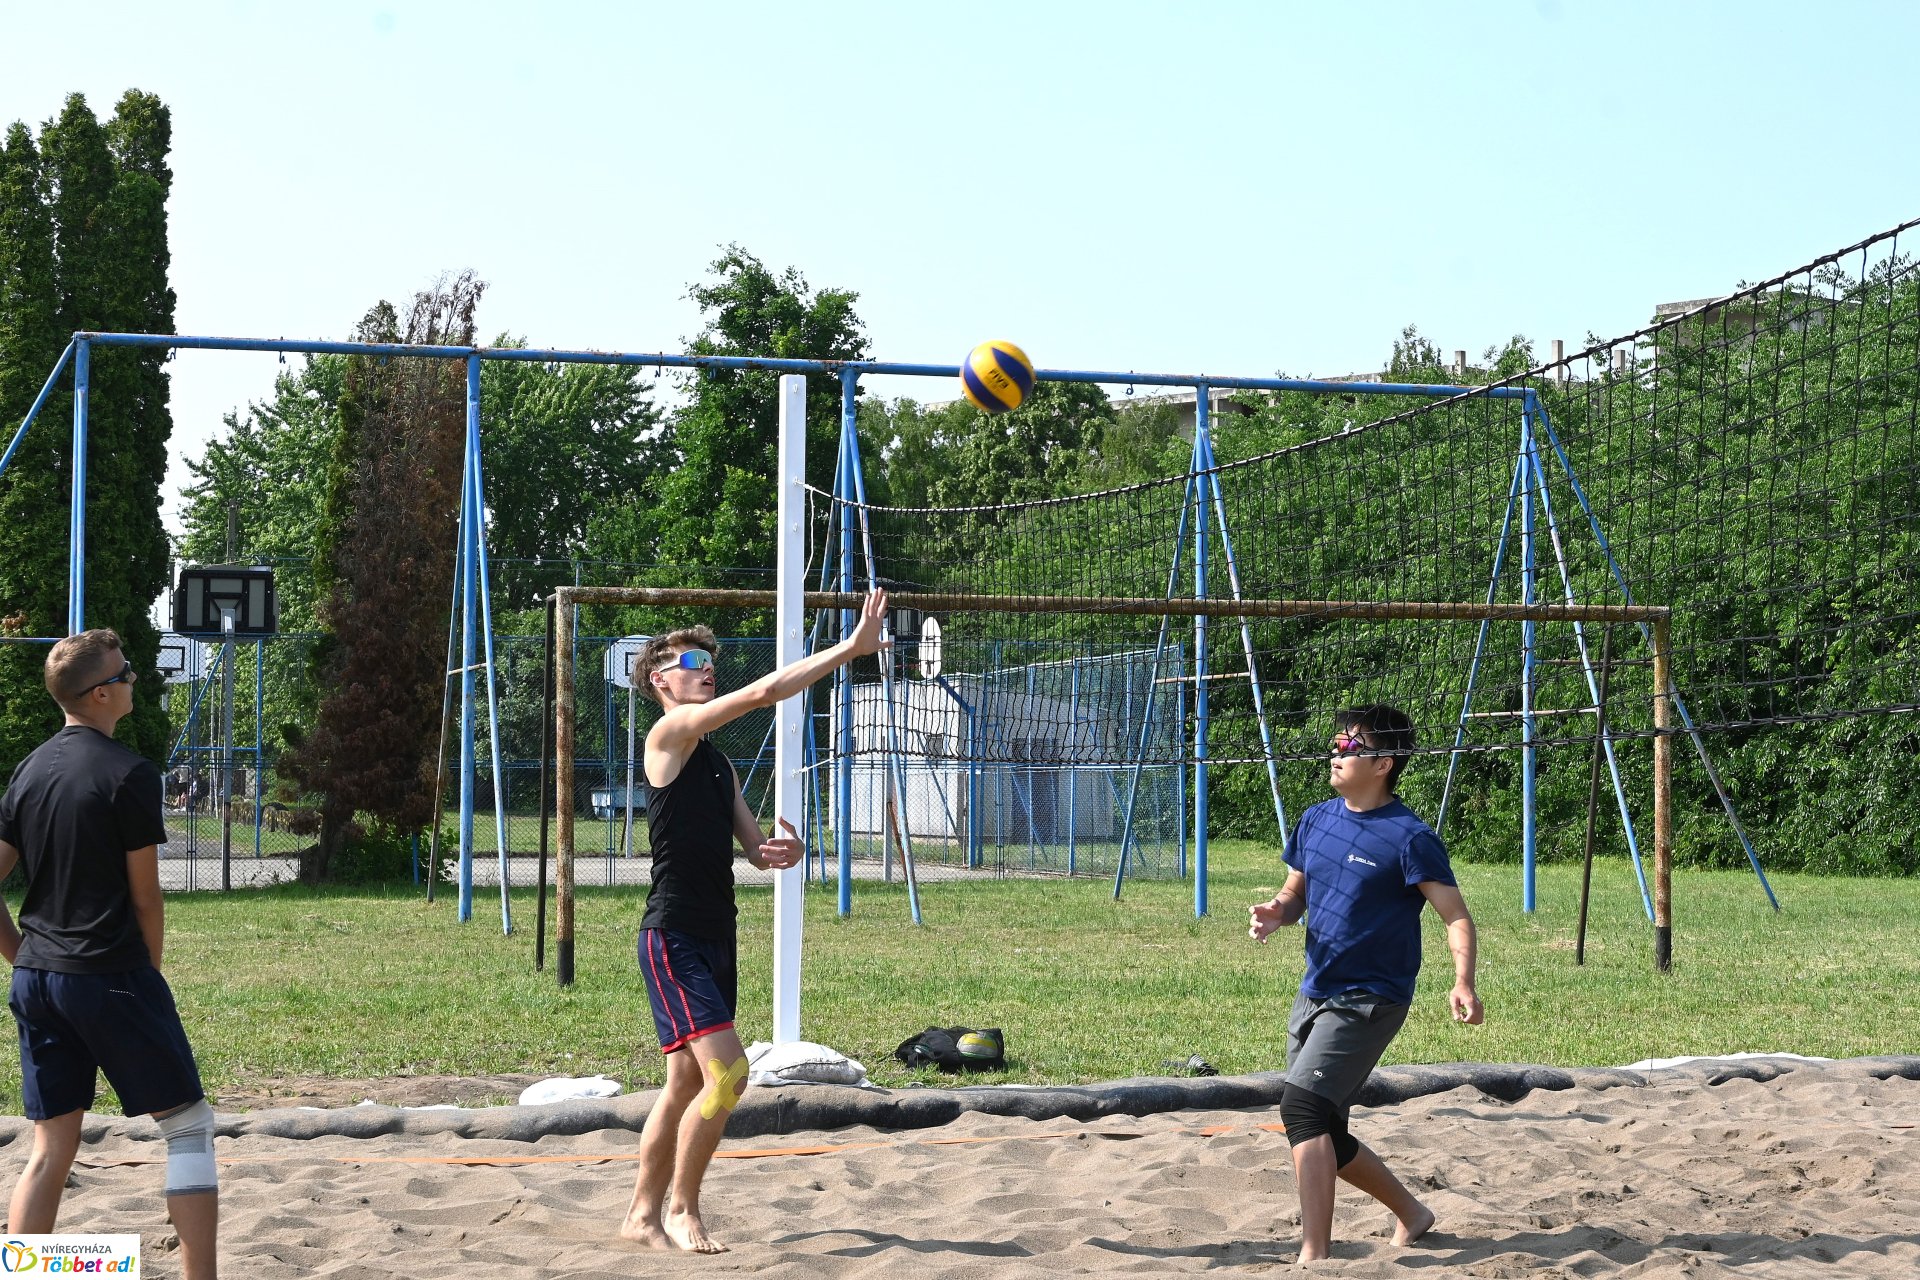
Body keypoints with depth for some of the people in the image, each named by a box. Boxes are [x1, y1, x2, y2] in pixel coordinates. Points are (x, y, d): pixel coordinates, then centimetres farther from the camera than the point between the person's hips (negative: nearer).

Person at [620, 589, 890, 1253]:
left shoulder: (718, 764, 19)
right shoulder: (671, 734, -8)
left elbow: (755, 847, 18)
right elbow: (763, 691, -17)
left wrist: (780, 850, -7)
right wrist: (851, 648, -15)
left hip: (715, 936, 9)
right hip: (674, 936, -9)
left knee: (686, 1084, 12)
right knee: (727, 1072, -17)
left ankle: (644, 1214, 21)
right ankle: (681, 1208, -4)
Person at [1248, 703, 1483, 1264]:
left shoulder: (1409, 838, -13)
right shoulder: (1316, 820, 7)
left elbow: (1457, 916, -15)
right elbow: (1295, 894, 17)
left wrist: (1463, 982, -32)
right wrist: (1276, 913, -8)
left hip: (1369, 1001, -8)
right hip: (1314, 993, 8)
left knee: (1302, 1106, -23)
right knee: (1322, 1135, 14)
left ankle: (1313, 1255, -22)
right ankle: (1411, 1213, 35)